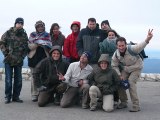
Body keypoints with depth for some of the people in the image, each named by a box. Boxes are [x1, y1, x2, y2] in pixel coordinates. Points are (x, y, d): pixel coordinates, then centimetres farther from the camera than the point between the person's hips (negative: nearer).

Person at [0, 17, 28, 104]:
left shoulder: (24, 35, 8)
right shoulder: (8, 33, 1)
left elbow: (26, 47, 11)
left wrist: (23, 56, 0)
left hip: (19, 61, 3)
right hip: (8, 60, -3)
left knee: (18, 80, 6)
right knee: (8, 79, 0)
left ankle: (16, 97, 17)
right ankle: (8, 97, 10)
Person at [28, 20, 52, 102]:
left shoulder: (47, 35, 12)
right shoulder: (32, 35, 11)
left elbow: (50, 46, 3)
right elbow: (30, 46, 1)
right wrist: (37, 44, -14)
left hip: (44, 58, 0)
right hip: (34, 58, 0)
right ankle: (34, 95, 5)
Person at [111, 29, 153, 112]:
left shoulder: (131, 49, -30)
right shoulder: (115, 55, -16)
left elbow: (140, 46, -48)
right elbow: (114, 66, -2)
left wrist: (147, 39, -67)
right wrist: (119, 75, -13)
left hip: (136, 68, -5)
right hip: (125, 70, 5)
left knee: (131, 82, -24)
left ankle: (136, 106, -17)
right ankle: (124, 102, 16)